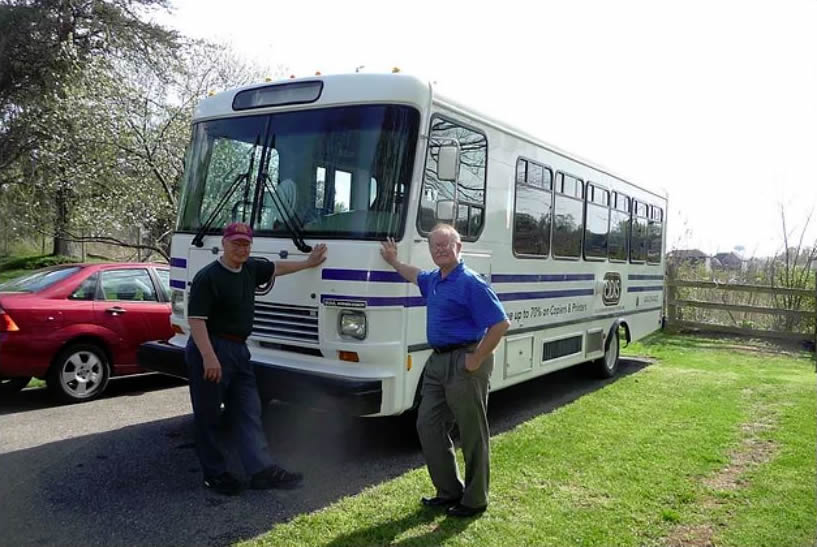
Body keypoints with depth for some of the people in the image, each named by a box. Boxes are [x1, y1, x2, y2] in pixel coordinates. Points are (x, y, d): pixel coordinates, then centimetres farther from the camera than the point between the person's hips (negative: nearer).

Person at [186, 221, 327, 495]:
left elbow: (276, 268, 28)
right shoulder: (208, 276, -14)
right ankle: (214, 474, 17)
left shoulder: (251, 269, 9)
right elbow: (196, 318, -19)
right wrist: (209, 357, -26)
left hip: (239, 350, 8)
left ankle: (263, 470, 8)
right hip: (210, 349, -8)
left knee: (249, 413, 6)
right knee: (208, 416, 5)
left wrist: (307, 263, 36)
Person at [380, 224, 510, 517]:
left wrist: (476, 360, -19)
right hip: (437, 361, 9)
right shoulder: (433, 280, 12)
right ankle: (450, 490, 25)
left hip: (464, 363, -9)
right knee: (428, 426, 12)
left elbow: (500, 324, -20)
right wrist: (394, 261, 42)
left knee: (472, 434, 3)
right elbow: (415, 275, 39)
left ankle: (474, 500, 17)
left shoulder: (470, 283, -15)